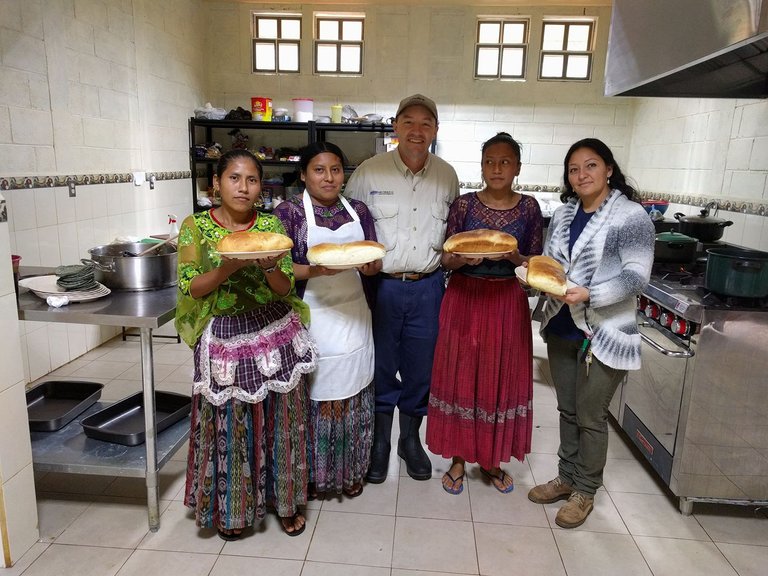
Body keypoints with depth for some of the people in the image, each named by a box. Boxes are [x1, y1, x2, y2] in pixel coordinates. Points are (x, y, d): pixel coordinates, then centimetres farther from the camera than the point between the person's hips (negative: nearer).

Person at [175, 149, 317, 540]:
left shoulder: (271, 224, 2)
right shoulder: (196, 226, -2)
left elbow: (285, 288, 0)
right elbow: (190, 289, -7)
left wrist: (268, 264, -21)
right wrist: (229, 266, -22)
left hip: (277, 333, 2)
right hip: (225, 336, -1)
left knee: (280, 419, 9)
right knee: (230, 424, 7)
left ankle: (285, 499, 31)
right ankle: (231, 508, 31)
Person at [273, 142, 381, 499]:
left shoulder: (357, 210, 9)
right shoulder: (289, 212, -4)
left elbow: (375, 263, 11)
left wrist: (369, 265, -13)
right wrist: (316, 270, -25)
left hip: (353, 318, 4)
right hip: (311, 319, -4)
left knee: (352, 394, 9)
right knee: (312, 395, 3)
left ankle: (350, 471, 29)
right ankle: (309, 473, 25)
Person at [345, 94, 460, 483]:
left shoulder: (447, 176, 6)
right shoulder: (369, 172, -4)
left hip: (428, 289, 3)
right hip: (381, 286, -2)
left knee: (421, 369, 13)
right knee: (381, 367, 9)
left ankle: (411, 439, 35)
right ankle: (379, 441, 31)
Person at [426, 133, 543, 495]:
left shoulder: (529, 208, 1)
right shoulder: (463, 205, -2)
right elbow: (446, 260, 1)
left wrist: (512, 257, -16)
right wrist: (465, 257, -20)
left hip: (507, 303, 1)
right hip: (464, 299, -1)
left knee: (501, 377, 8)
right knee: (460, 375, 4)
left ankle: (491, 459, 28)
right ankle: (458, 458, 23)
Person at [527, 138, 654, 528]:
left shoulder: (631, 216, -10)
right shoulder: (563, 214, 9)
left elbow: (636, 276, -16)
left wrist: (589, 294, -29)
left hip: (603, 333, -6)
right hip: (561, 328, 6)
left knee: (590, 416, 6)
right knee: (568, 409, 17)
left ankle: (585, 491, 25)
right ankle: (566, 477, 34)